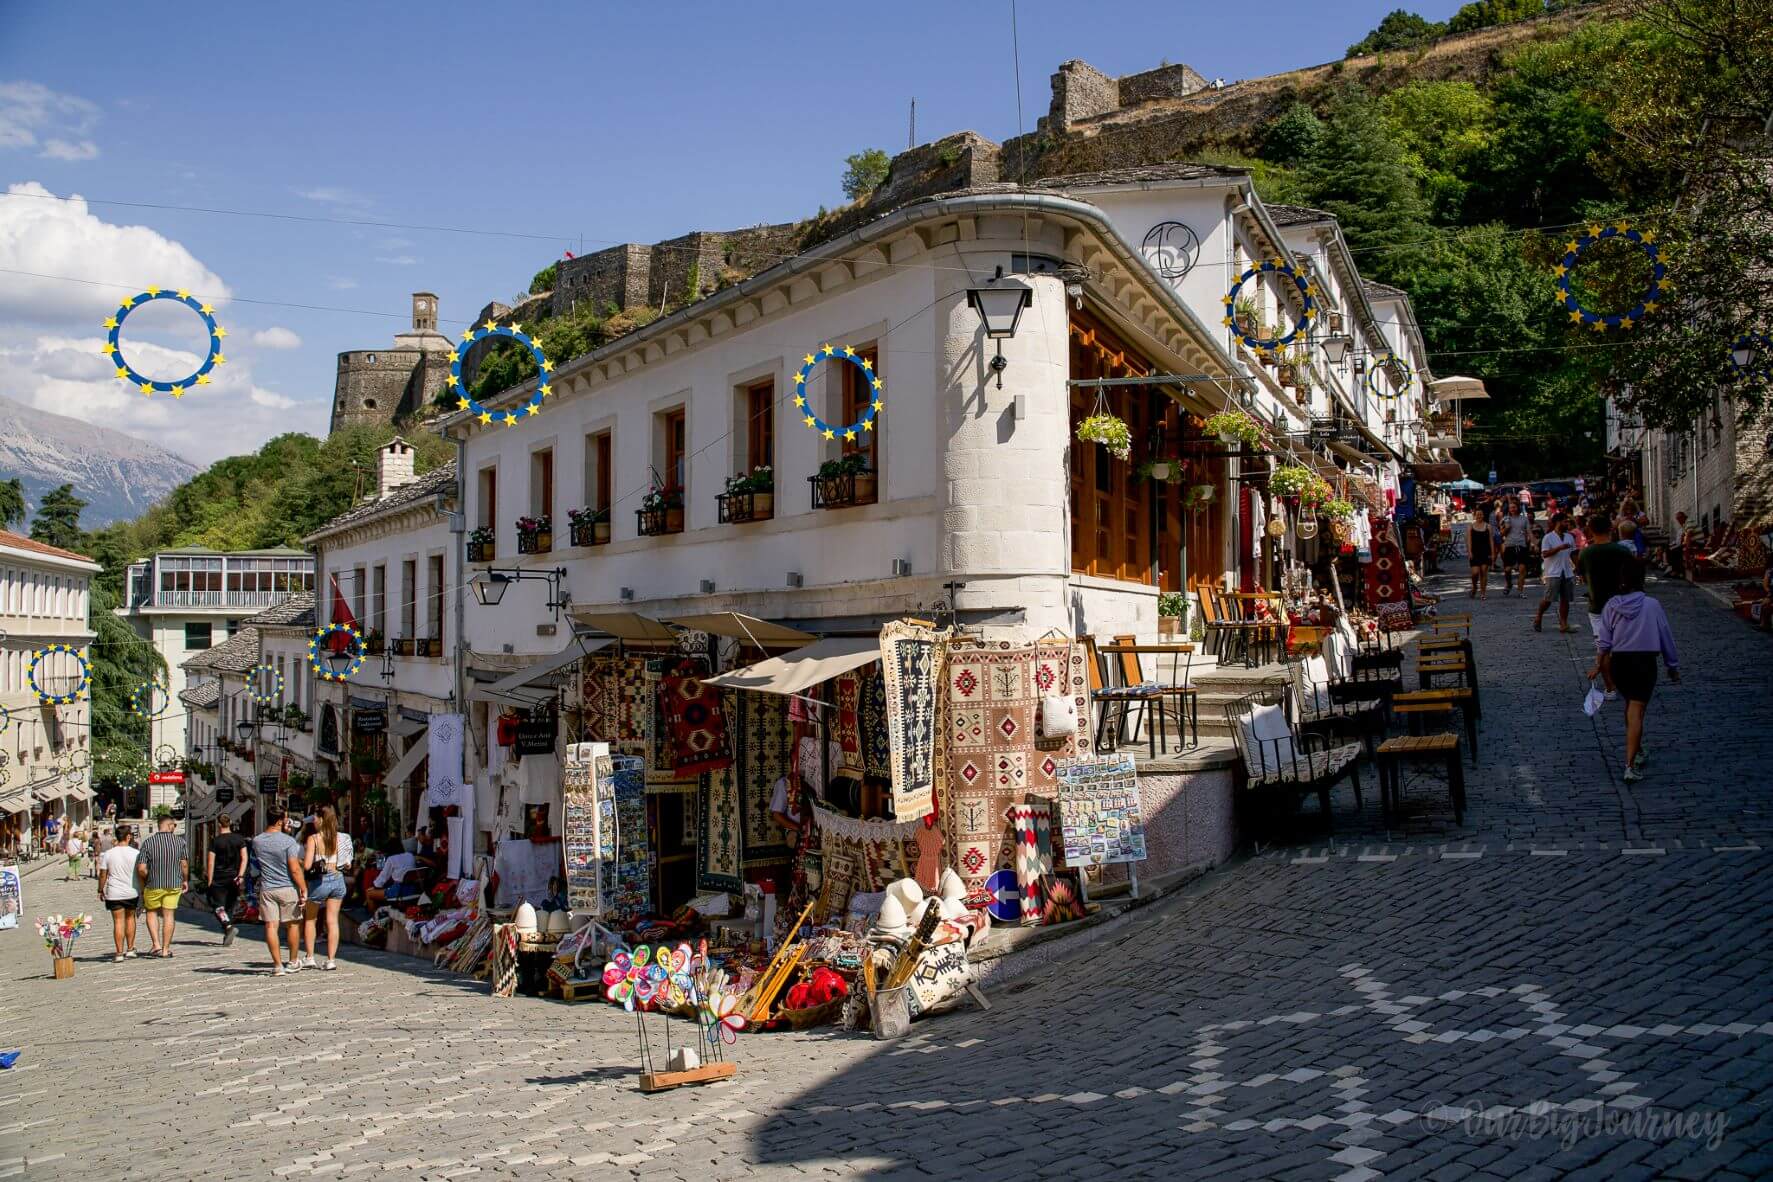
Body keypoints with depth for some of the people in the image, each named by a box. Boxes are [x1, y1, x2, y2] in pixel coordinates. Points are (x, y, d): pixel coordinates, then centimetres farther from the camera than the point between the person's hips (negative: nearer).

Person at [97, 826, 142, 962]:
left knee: (118, 921, 1)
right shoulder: (135, 853, -5)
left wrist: (100, 890, 11)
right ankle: (130, 949, 19)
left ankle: (119, 953, 1)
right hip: (132, 892, 1)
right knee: (130, 918, 17)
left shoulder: (108, 854, -3)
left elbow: (103, 875, -1)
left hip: (114, 894, 0)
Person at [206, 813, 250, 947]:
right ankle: (227, 936, 15)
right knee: (230, 907, 14)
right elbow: (244, 858, -3)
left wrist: (209, 881, -3)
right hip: (234, 877, 4)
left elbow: (210, 863, -7)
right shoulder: (239, 839, 5)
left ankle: (229, 927, -26)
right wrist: (240, 875, -6)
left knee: (218, 906, -2)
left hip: (220, 879, -4)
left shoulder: (215, 842, -5)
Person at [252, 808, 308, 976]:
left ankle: (278, 965, 0)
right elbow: (295, 869, -16)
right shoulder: (288, 841, -13)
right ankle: (292, 962, 22)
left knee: (271, 927, 2)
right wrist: (304, 890, -9)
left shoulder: (256, 841, 0)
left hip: (266, 889, 3)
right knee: (292, 925, 12)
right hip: (288, 888, -3)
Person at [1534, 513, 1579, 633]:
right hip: (1553, 573, -6)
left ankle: (1563, 623, 7)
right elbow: (1544, 554, -14)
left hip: (1567, 573, 6)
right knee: (1548, 598, -8)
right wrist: (1559, 548, -22)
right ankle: (1538, 617, 12)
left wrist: (1577, 567, 10)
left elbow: (1573, 554, 18)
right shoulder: (1548, 538, -6)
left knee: (1565, 599, 4)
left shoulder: (1569, 537, 13)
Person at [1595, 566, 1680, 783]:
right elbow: (1666, 636, 2)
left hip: (1619, 661, 3)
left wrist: (1601, 666, 10)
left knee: (1631, 706, 24)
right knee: (1636, 712, -6)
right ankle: (1630, 765, -15)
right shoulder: (1652, 605, -5)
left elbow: (1603, 641, -1)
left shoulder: (1612, 605, -1)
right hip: (1645, 662, -3)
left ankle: (1637, 751, 37)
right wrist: (1673, 666, 12)